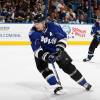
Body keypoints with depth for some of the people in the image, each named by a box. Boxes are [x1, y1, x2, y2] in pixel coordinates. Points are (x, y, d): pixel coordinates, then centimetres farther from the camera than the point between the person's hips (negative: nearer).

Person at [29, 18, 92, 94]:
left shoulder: (53, 26, -24)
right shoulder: (33, 33, -25)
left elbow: (63, 37, -11)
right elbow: (36, 50, -27)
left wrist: (60, 48, -23)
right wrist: (46, 56, -40)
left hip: (56, 49, 0)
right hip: (42, 52, 0)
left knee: (67, 66, -1)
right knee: (42, 67, -23)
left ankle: (84, 83, 15)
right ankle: (56, 86, -18)